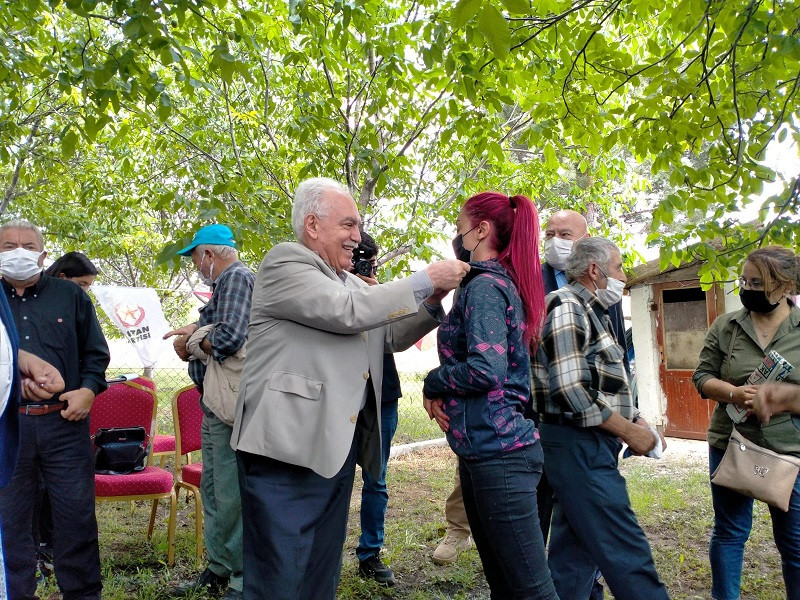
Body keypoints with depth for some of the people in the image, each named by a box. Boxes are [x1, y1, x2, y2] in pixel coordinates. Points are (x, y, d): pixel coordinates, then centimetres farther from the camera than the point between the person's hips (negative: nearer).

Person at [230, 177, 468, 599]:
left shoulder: (348, 280, 19)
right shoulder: (285, 261, -6)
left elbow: (391, 336, 21)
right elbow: (347, 311, -19)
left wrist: (432, 301, 3)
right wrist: (425, 280, -13)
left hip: (338, 448, 9)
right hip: (288, 451, -8)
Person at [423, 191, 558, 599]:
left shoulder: (484, 286, -13)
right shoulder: (504, 282, 16)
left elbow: (486, 368, -24)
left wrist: (432, 384, -6)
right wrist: (442, 395, 1)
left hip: (496, 448, -10)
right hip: (484, 444, 10)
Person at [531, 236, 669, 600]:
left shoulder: (592, 312, 18)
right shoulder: (565, 307, -13)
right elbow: (569, 390, -21)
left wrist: (636, 421, 6)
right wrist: (628, 430, -14)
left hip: (589, 446, 10)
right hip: (577, 445, -10)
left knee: (576, 550, 14)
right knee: (627, 554, -7)